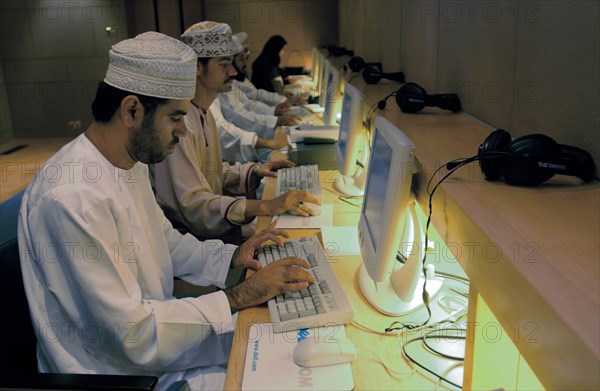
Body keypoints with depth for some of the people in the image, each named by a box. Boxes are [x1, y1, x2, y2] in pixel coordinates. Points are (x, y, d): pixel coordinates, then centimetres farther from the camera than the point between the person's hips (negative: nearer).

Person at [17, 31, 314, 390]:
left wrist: (231, 257, -2)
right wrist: (239, 297, -23)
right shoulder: (71, 199, -31)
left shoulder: (131, 162, -1)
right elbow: (133, 334, -27)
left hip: (150, 318, 8)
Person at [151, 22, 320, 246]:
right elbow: (192, 204, -28)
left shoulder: (204, 114, 9)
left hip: (209, 223, 9)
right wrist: (267, 206, -36)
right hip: (189, 234, -9)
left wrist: (255, 171, 1)